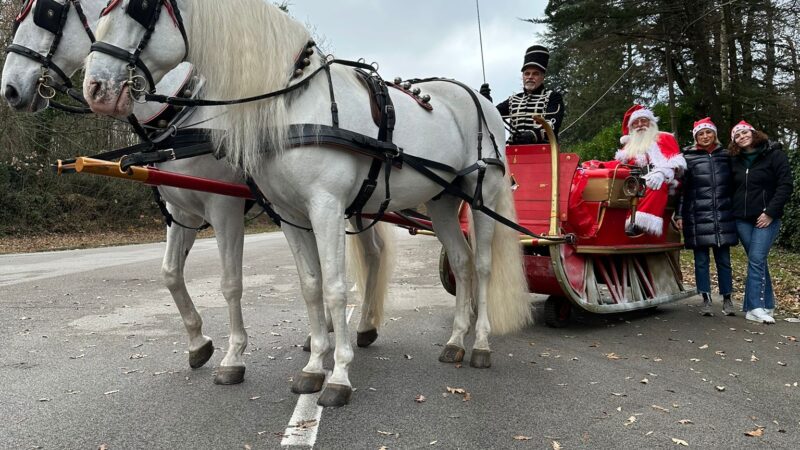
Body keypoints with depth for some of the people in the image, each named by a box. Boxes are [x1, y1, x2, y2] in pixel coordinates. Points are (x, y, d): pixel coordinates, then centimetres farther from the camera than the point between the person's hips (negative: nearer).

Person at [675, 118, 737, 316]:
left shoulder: (726, 156, 12)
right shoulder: (688, 157, 3)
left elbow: (734, 185, 17)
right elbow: (681, 188, 1)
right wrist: (679, 215, -3)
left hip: (723, 217, 2)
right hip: (698, 217, -2)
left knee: (723, 259, 6)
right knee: (701, 260, 2)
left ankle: (727, 300, 14)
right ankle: (706, 300, 9)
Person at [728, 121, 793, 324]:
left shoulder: (775, 155, -2)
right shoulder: (735, 161, 12)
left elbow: (785, 185, -7)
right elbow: (731, 189, 17)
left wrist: (770, 213, -14)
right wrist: (732, 213, 5)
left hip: (767, 218, -4)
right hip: (742, 219, 4)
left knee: (756, 259, -14)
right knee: (757, 261, 6)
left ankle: (755, 307, -12)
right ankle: (767, 304, 12)